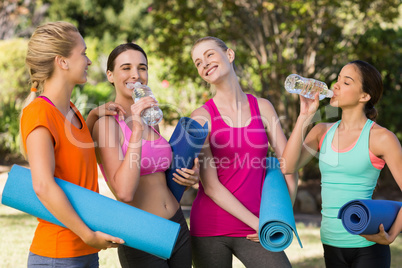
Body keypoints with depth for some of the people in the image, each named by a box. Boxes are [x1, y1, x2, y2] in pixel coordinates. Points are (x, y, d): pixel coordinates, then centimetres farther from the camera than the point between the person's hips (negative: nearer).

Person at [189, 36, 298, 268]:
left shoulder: (262, 108, 5)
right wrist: (258, 224, -11)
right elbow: (211, 186, -9)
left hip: (252, 231, 2)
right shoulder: (201, 117, -3)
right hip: (209, 229, -1)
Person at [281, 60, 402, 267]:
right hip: (331, 243, 5)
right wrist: (305, 116, -7)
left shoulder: (380, 137, -7)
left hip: (367, 244, -5)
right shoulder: (322, 132, 6)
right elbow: (288, 167, -8)